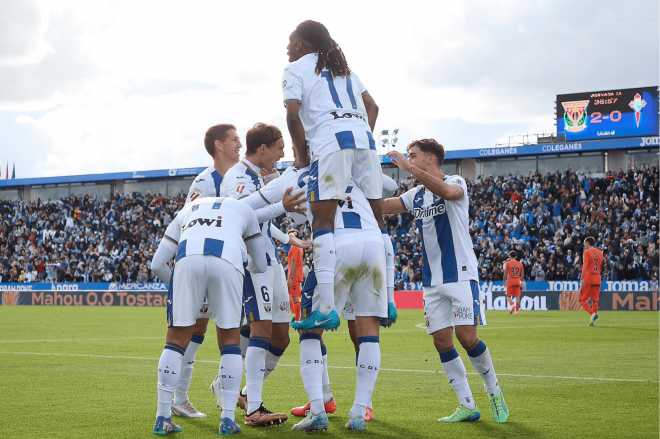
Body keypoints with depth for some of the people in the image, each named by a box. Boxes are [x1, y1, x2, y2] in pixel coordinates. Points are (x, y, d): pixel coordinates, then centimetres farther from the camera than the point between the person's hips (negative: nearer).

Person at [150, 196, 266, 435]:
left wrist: (179, 287, 44)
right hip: (227, 260, -1)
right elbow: (260, 266, 40)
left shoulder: (187, 211, 38)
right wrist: (247, 269, 63)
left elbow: (157, 264, 28)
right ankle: (227, 419, 11)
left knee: (177, 340, 12)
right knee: (229, 340, 14)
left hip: (188, 258, 1)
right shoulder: (243, 210, 37)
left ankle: (163, 418, 12)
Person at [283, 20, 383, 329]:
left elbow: (293, 116, -3)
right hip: (363, 136, 7)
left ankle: (327, 307, -20)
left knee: (323, 220, -10)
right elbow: (372, 106, 25)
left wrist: (302, 156, 5)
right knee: (376, 219, 9)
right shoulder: (342, 67, 30)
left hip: (331, 140, -6)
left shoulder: (295, 69, 10)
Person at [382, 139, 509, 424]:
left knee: (467, 337, -13)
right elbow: (381, 206, 8)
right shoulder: (416, 195, 14)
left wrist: (409, 167, -35)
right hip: (432, 281, 7)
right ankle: (467, 406, 7)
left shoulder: (456, 183, -7)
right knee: (441, 341, 0)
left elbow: (447, 191, -31)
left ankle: (494, 392, 10)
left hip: (461, 275, -7)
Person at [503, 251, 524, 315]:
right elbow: (522, 274, 10)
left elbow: (505, 274, -6)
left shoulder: (508, 263, -4)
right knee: (517, 296, 6)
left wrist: (504, 282, 5)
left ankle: (512, 305, -21)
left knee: (508, 296, 5)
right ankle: (517, 310, 4)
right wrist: (521, 281, 22)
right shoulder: (520, 264, 7)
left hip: (510, 282, -3)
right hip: (517, 282, 3)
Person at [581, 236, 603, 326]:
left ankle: (593, 314, -21)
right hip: (597, 280, 6)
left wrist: (582, 278, -20)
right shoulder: (600, 253, 14)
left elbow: (585, 265, -16)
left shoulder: (587, 252, -5)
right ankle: (593, 321, 4)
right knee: (595, 300, 8)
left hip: (588, 279, -6)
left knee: (582, 299, -1)